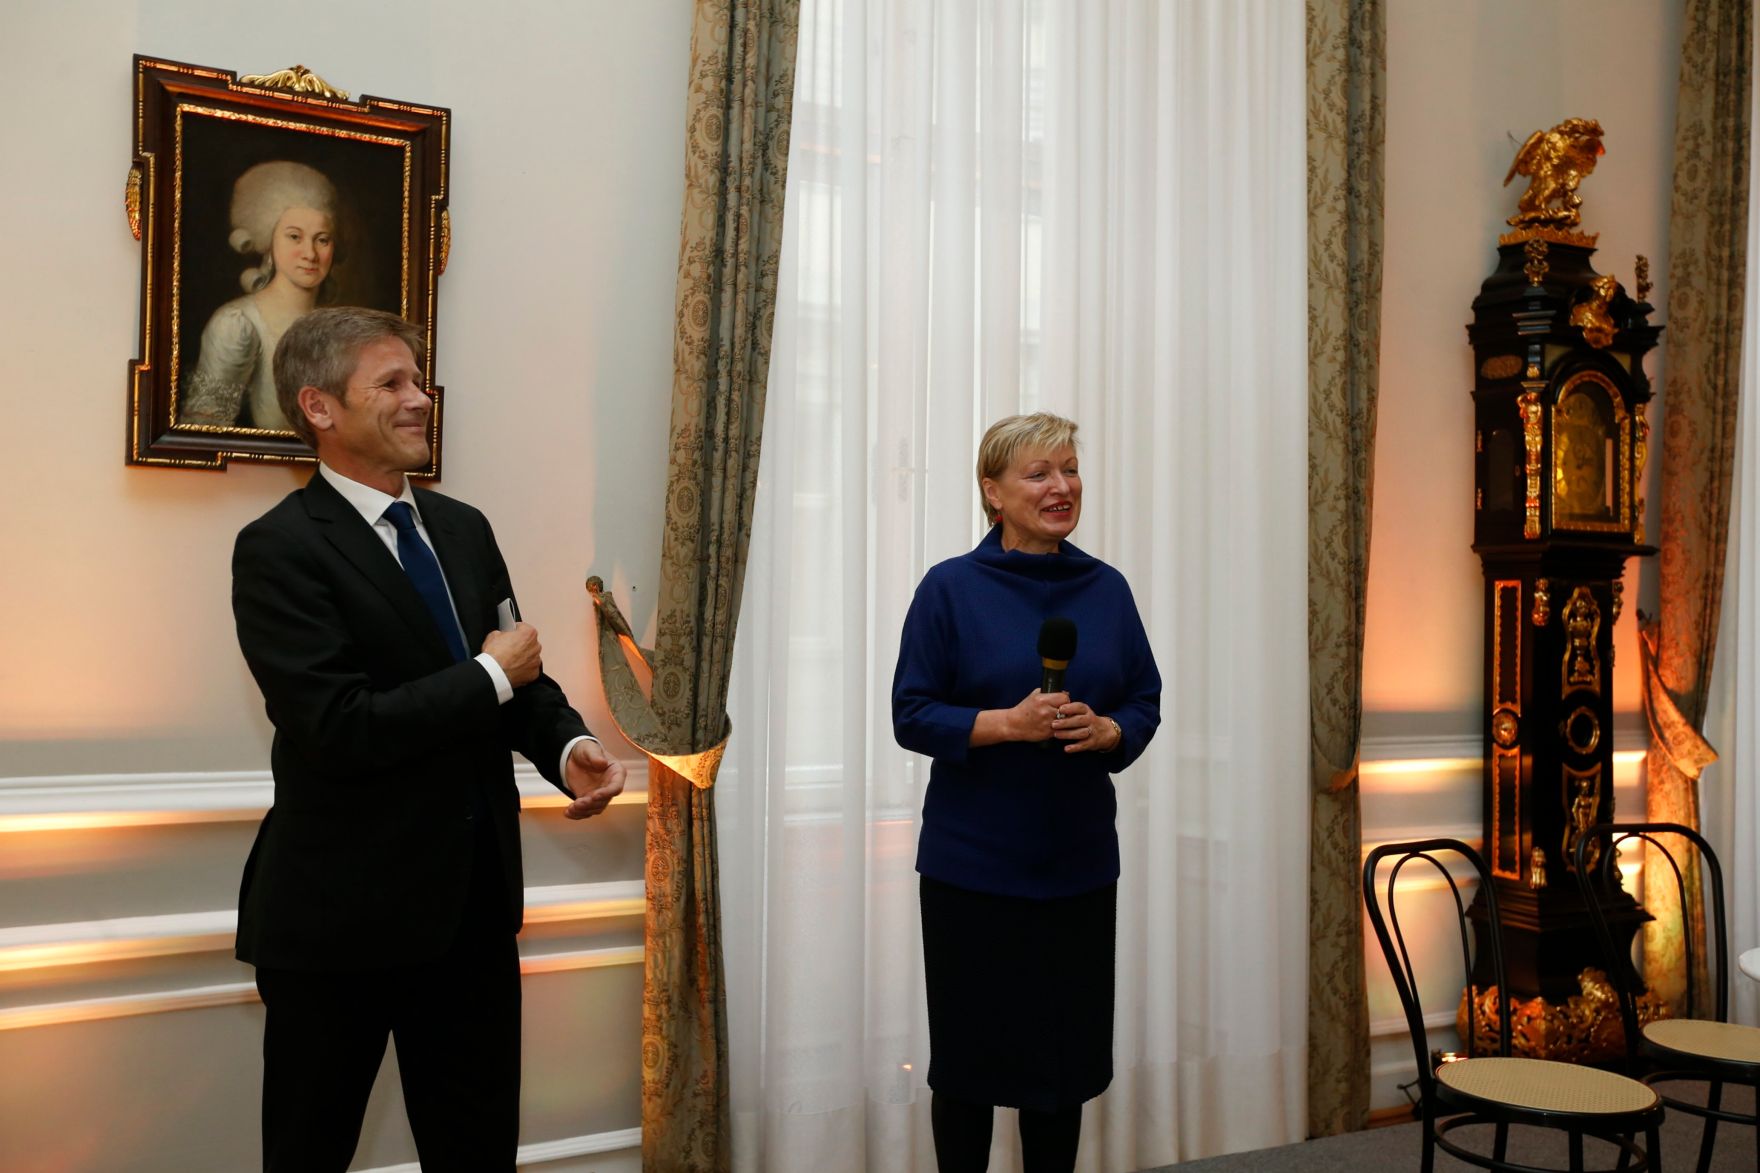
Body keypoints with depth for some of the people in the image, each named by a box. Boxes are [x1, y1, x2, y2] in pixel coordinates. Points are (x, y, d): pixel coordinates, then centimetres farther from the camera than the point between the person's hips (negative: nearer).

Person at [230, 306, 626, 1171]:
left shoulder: (464, 530, 9)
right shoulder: (279, 549, -14)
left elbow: (520, 678, 12)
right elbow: (340, 728, -24)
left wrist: (567, 746, -10)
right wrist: (491, 675, -14)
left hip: (473, 899, 7)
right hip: (342, 913, -6)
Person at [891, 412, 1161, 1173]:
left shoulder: (1107, 589, 5)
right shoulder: (950, 588, -6)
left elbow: (1145, 703, 7)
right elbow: (911, 715, -8)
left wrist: (1105, 731, -14)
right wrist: (1008, 722, -21)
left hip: (1080, 862, 4)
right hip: (972, 863, -3)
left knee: (1067, 1050, 11)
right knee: (969, 1051, 7)